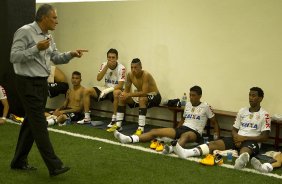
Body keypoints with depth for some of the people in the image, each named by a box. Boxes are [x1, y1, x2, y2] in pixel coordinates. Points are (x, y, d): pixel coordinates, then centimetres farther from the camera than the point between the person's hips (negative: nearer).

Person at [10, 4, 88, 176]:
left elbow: (56, 58, 15)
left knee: (31, 123, 14)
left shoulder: (48, 36, 13)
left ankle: (19, 161, 25)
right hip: (28, 84, -9)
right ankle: (54, 165, -5)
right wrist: (36, 48, -25)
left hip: (42, 83, 9)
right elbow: (14, 57, -19)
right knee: (39, 124, -7)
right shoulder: (25, 32, -13)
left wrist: (71, 54, -2)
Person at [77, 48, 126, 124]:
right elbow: (98, 78, -13)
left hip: (115, 89, -6)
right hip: (106, 88, 6)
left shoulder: (121, 68, -17)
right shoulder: (104, 65, -2)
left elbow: (120, 86, -21)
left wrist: (107, 90, -28)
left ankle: (114, 119, -30)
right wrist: (107, 66, -21)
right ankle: (87, 118, -3)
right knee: (87, 91, -9)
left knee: (117, 93, -41)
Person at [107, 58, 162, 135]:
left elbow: (144, 93, -36)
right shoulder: (130, 75, -8)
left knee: (142, 99, -39)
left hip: (154, 96, -7)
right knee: (121, 98, -3)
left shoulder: (146, 75, -28)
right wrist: (123, 94, -25)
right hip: (141, 95, 8)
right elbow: (126, 91, -2)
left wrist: (129, 94, -38)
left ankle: (141, 128, -36)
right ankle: (118, 125, 3)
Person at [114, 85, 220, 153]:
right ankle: (128, 139, -24)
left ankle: (171, 148, -78)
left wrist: (217, 136, -3)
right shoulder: (187, 104, 17)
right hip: (182, 128, 7)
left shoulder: (205, 106, 1)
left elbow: (214, 122, 5)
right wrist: (176, 131, 20)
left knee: (185, 136, -45)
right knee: (155, 131, -10)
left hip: (194, 132, -6)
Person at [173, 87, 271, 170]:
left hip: (252, 141, -5)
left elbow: (264, 137, -7)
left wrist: (244, 138, -15)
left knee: (245, 150, -42)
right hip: (238, 139, 5)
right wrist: (236, 138, -9)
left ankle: (241, 161, -81)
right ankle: (186, 152, -41)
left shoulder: (264, 115, -1)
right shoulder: (242, 111, 14)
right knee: (215, 143, -20)